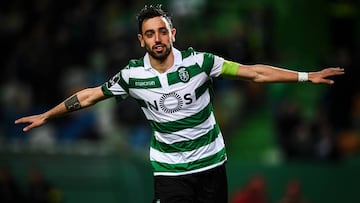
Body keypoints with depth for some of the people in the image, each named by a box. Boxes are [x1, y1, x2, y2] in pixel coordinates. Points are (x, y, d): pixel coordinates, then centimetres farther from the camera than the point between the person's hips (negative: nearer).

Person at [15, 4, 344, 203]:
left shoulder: (199, 62, -11)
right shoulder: (132, 75, -7)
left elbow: (254, 72, -9)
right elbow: (89, 96, 7)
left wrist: (306, 76, -13)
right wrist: (46, 116, 12)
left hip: (211, 162, 1)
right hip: (169, 169, 0)